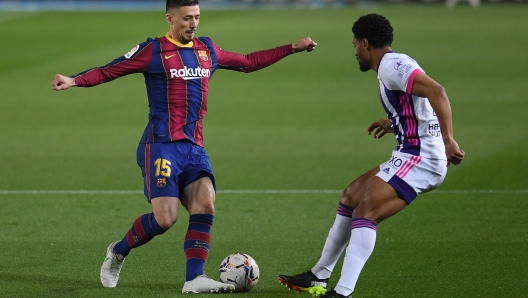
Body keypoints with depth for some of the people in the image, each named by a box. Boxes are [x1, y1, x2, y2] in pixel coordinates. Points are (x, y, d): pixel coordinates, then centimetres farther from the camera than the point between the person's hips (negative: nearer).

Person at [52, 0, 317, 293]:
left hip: (194, 147, 6)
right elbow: (108, 71, -6)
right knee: (165, 218, -15)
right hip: (162, 146, -6)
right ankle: (118, 252, 12)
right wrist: (74, 80, -23)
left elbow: (248, 62, 28)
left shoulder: (207, 49, 15)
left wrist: (292, 48, 27)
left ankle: (195, 278, -17)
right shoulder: (154, 50, -3)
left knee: (205, 205, -16)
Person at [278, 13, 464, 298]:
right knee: (350, 197, 19)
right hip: (411, 155, 11)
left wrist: (448, 140, -35)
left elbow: (436, 92, -28)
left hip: (420, 157, -11)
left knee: (365, 211, -22)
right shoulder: (393, 65, 16)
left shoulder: (391, 66, -15)